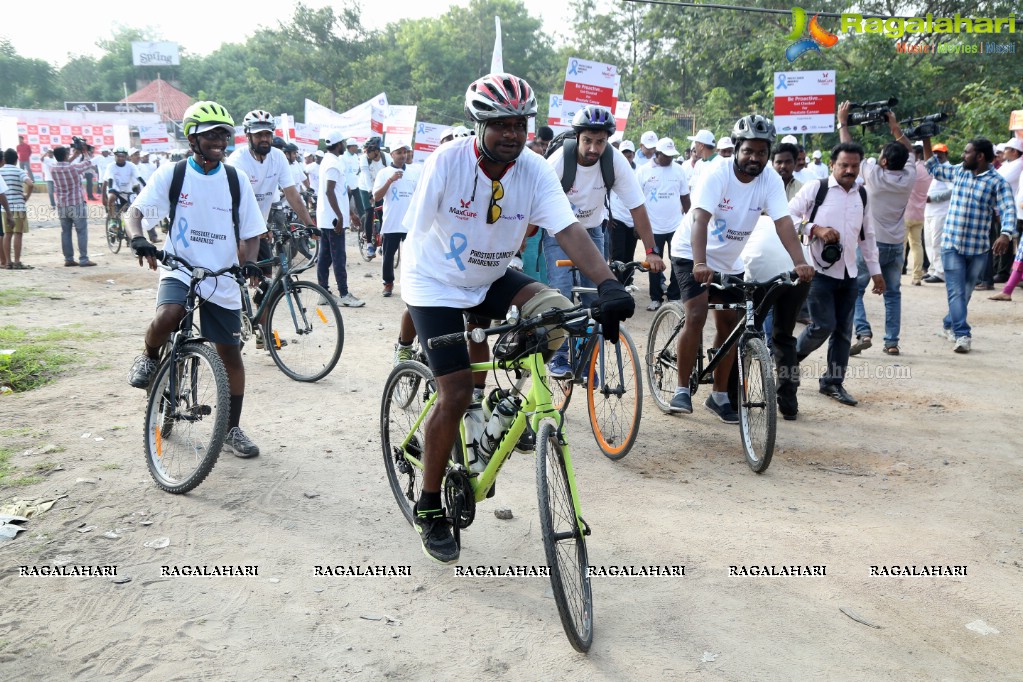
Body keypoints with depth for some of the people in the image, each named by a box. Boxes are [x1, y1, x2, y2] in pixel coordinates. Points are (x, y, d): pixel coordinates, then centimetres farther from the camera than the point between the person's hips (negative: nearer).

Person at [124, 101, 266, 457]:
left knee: (230, 352, 4)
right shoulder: (171, 173, -3)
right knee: (166, 316, -33)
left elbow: (250, 233, 4)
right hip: (180, 270, -2)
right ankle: (149, 358, 3)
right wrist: (138, 239, -24)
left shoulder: (236, 179, 0)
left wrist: (249, 261, -16)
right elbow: (136, 211, -2)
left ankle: (233, 429, 19)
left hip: (223, 279, 2)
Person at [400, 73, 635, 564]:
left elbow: (569, 230, -25)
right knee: (457, 394, -11)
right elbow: (415, 235, -16)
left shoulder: (535, 171, -13)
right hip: (436, 285, -4)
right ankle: (429, 510, 7)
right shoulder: (446, 163, -21)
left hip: (490, 279, 4)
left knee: (557, 314, -22)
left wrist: (608, 285, -40)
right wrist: (409, 306, -18)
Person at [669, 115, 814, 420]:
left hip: (728, 260, 5)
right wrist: (700, 264, -50)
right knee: (696, 317, -20)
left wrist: (800, 262, -36)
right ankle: (682, 389, -6)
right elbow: (700, 218, -35)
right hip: (691, 253, -5)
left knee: (729, 325, 5)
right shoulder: (717, 173, -24)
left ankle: (719, 395, 19)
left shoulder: (770, 179, -12)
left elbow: (783, 222, -21)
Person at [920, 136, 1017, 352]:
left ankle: (950, 324, 33)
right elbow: (934, 168, 24)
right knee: (956, 292, -8)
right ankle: (962, 335, -11)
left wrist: (1006, 234, -34)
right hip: (952, 245, 1)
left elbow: (1008, 210, -16)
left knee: (965, 292, 13)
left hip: (978, 249, -1)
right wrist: (926, 142, 16)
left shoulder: (998, 183, -6)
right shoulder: (958, 172, 7)